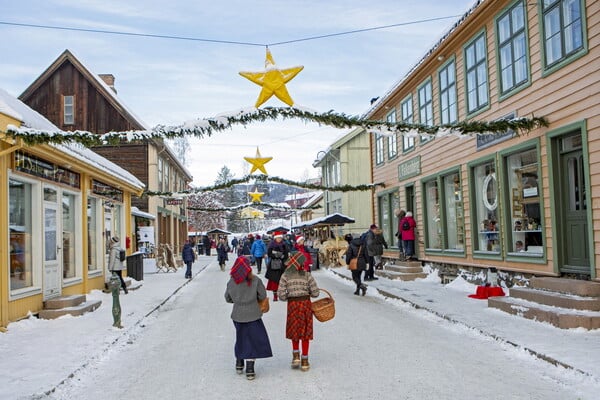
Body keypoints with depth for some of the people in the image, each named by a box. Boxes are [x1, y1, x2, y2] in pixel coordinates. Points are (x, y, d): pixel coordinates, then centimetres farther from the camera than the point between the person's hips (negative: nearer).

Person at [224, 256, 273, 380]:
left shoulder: (231, 282, -6)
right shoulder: (255, 280, -13)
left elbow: (228, 298, 5)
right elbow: (263, 296, -5)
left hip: (238, 315, 3)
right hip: (253, 315, -3)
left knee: (240, 338, 22)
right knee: (254, 340, 6)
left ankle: (239, 364, 32)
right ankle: (249, 369, 3)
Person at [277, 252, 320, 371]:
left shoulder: (285, 276, -8)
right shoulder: (307, 275, -7)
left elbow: (281, 294, -12)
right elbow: (315, 293, -8)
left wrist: (288, 297, 8)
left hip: (292, 304, 0)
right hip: (306, 303, 0)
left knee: (294, 330, 20)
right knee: (305, 332, 10)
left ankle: (296, 356, 16)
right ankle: (304, 361, 16)